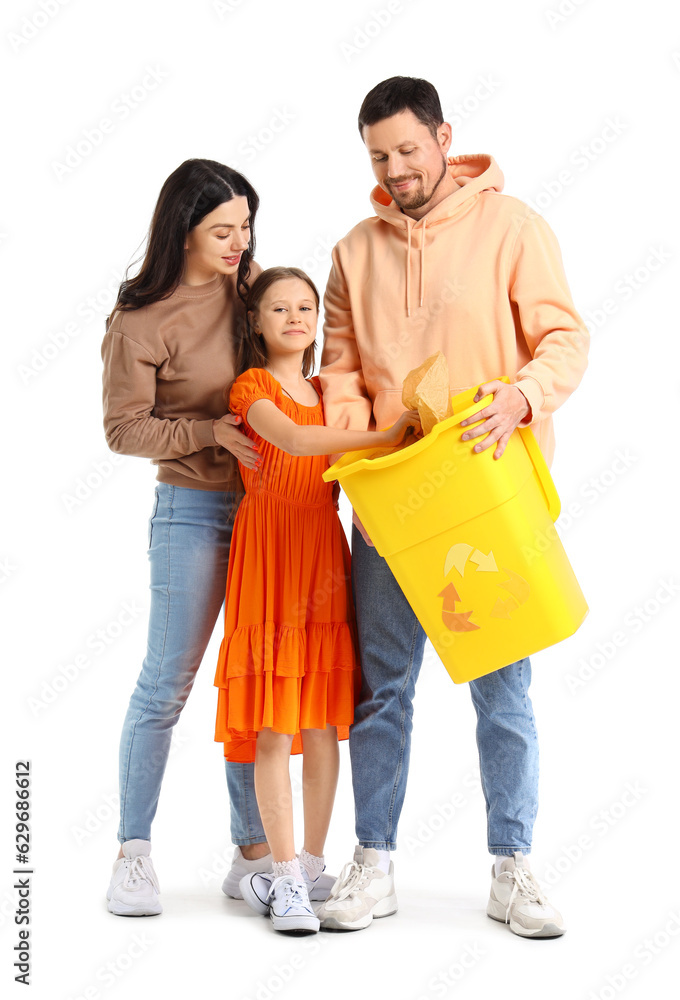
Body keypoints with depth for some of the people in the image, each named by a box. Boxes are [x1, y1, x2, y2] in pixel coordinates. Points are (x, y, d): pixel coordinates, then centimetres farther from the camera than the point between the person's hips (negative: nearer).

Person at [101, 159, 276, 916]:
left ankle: (253, 853, 16)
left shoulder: (251, 285, 6)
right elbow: (123, 429, -7)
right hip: (194, 510, -5)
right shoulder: (141, 322, -9)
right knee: (166, 684, -1)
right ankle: (133, 854, 13)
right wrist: (213, 433, -16)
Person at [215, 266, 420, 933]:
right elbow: (293, 441, -20)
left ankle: (311, 866, 17)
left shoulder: (326, 392, 19)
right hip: (269, 551, -5)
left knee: (324, 722, 5)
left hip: (325, 552, 5)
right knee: (273, 726, -6)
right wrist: (383, 434, -24)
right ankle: (287, 878, 0)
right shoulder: (252, 385, -1)